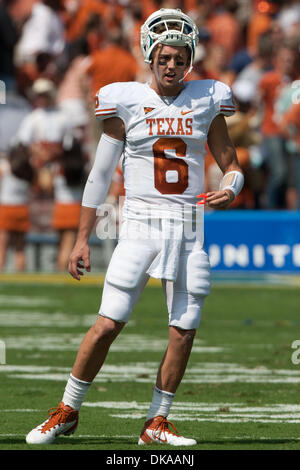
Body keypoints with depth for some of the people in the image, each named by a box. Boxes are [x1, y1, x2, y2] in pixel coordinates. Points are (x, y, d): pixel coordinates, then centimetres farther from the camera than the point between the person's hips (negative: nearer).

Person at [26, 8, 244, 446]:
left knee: (184, 328, -1)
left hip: (189, 226, 3)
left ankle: (157, 423, 11)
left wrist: (229, 189, -13)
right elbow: (100, 175, 3)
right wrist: (82, 239, 2)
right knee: (109, 323, -9)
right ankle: (67, 410, 6)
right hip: (140, 224, -3)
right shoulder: (127, 102, 0)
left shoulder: (206, 102, 6)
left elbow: (231, 167, 12)